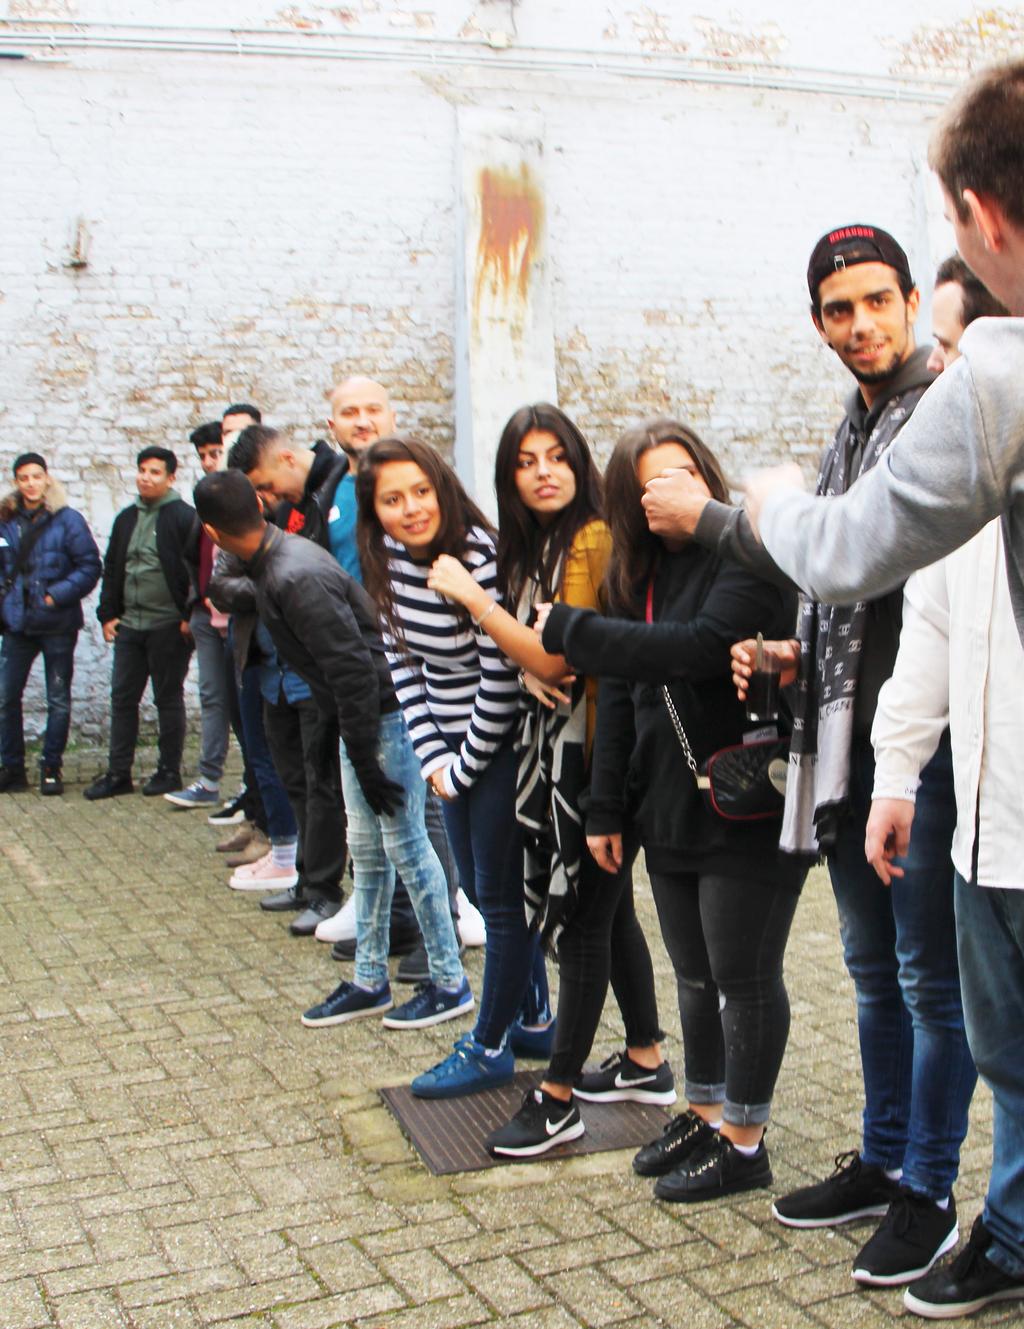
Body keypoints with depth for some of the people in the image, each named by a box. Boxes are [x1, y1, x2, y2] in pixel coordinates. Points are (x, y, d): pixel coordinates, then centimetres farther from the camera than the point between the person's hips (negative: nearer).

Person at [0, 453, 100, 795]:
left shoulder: (67, 520, -4)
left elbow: (90, 566, -7)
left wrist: (58, 595, -15)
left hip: (57, 625, -3)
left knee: (58, 699, 5)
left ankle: (51, 767, 16)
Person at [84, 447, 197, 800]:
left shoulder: (184, 518, -8)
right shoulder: (126, 518, 14)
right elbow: (111, 569, 18)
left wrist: (189, 616, -13)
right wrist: (107, 613, 10)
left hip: (168, 627, -7)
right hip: (129, 625, 7)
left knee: (168, 699, 4)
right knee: (122, 698, 8)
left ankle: (169, 771, 15)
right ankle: (118, 773, 14)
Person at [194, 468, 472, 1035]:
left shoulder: (295, 579, -24)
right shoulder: (277, 563, 7)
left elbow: (352, 668, -26)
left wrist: (366, 765, -21)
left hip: (385, 710, -10)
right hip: (363, 717, 10)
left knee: (405, 845, -1)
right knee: (367, 850, 14)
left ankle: (450, 983, 12)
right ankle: (370, 982, 25)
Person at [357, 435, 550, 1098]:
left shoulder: (481, 559, -23)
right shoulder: (389, 560, -1)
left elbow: (501, 680, -21)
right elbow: (403, 661, 6)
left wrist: (464, 766, -11)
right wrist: (435, 758, 0)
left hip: (502, 746, -8)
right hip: (453, 747, 8)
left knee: (500, 895, 4)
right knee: (482, 887, 18)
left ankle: (490, 1046, 20)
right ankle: (535, 1017, 36)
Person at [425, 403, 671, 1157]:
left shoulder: (592, 540, -15)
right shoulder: (536, 544, 14)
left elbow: (552, 657, -20)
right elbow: (525, 654, 11)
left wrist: (470, 595, -15)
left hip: (591, 751, -10)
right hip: (554, 742, 10)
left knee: (584, 918, -1)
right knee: (607, 907, 17)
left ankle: (558, 1099, 8)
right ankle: (647, 1063, 31)